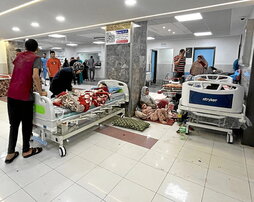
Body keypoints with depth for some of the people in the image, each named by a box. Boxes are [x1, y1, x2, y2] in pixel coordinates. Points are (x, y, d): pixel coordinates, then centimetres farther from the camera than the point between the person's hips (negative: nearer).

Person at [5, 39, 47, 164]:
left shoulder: (19, 56, 15)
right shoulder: (36, 58, -3)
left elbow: (17, 72, 21)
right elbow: (35, 76, -19)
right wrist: (41, 92, -10)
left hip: (11, 94, 5)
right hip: (25, 96, -5)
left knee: (14, 124, 14)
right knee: (26, 124, 11)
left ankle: (10, 154, 20)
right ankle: (26, 151, 26)